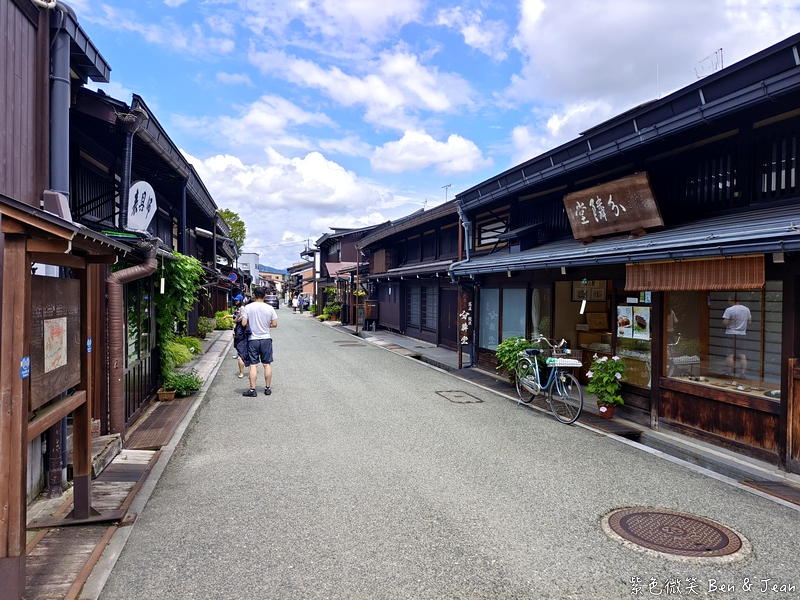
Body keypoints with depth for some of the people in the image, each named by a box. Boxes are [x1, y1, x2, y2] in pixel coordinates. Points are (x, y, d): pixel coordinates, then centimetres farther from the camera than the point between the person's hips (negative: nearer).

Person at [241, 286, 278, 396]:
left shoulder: (248, 307, -7)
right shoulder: (269, 308, -3)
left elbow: (243, 323, -10)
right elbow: (274, 324, -1)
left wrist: (251, 324, 11)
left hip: (253, 340, -1)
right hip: (266, 339, 1)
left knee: (253, 365, 2)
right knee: (267, 364, 10)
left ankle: (252, 390, 3)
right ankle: (268, 388, 15)